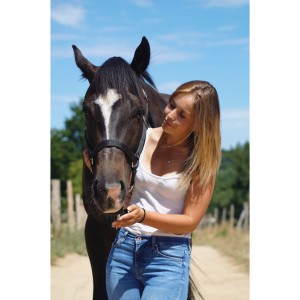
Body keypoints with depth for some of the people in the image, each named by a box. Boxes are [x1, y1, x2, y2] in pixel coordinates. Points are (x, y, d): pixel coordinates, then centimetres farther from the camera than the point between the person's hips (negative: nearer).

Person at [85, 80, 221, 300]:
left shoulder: (202, 161, -6)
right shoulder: (142, 138, 3)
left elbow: (190, 222, -9)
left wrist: (142, 215, -23)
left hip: (168, 257, -4)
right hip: (123, 249, 4)